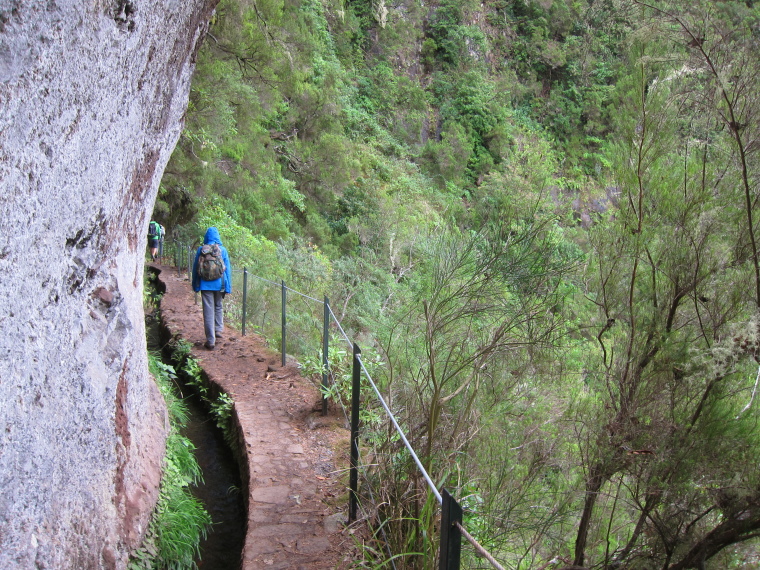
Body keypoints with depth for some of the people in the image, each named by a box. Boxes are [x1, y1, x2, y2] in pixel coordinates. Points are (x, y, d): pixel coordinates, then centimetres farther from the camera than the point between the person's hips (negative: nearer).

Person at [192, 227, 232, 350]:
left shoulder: (201, 250, -2)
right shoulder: (222, 250, -3)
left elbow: (195, 268, 4)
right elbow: (227, 269, -1)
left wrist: (195, 285, 15)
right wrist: (227, 287, 5)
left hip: (205, 284, -1)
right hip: (219, 284, 1)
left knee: (208, 310, 1)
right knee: (218, 307, 25)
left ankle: (210, 340, 0)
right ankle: (218, 329, 22)